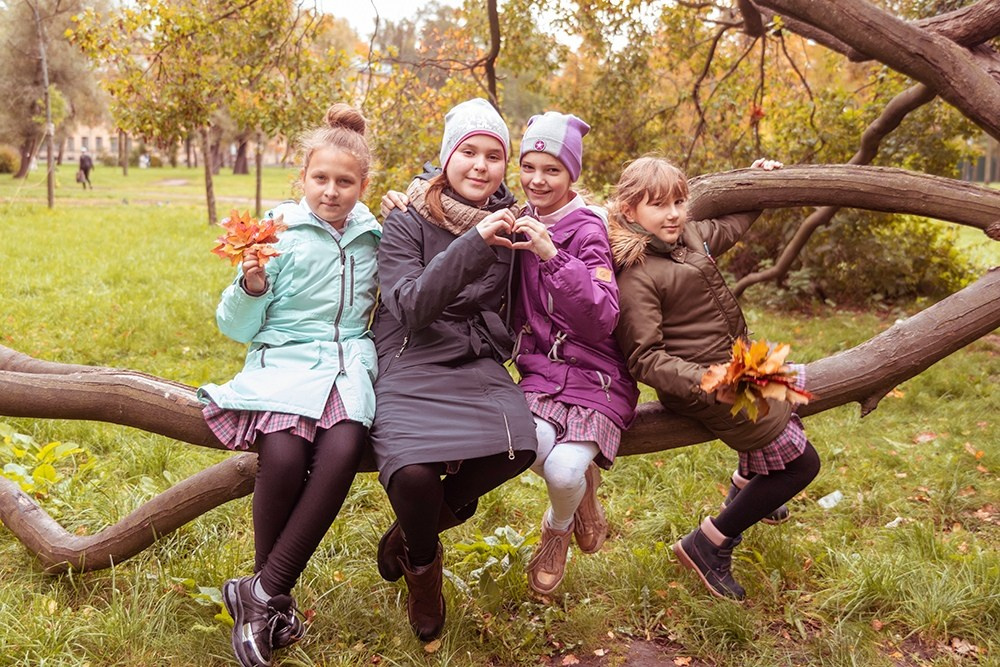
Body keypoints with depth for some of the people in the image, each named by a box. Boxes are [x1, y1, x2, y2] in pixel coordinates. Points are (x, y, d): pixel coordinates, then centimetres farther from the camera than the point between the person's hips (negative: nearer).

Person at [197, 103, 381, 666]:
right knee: (283, 455, -32)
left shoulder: (374, 235, 12)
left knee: (342, 450, -31)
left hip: (348, 362, 2)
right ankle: (278, 602, -10)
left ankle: (262, 593, -19)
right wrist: (252, 286, -16)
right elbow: (237, 326, 6)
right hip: (283, 357, -2)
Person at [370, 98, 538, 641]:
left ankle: (411, 529, 2)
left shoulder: (510, 222, 8)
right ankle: (422, 562, 9)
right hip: (414, 365, -3)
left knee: (518, 446, -28)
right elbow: (410, 308, -17)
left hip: (480, 363, 4)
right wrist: (474, 243, -26)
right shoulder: (406, 224, -3)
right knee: (413, 471, -31)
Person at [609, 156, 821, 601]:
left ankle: (748, 483, 51)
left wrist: (758, 182, 23)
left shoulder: (691, 235, 3)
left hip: (738, 364, 10)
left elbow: (732, 225, 27)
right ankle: (709, 544, 6)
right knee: (800, 464, -4)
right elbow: (645, 359, -28)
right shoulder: (637, 277, -24)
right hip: (708, 390, -10)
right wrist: (708, 383, -38)